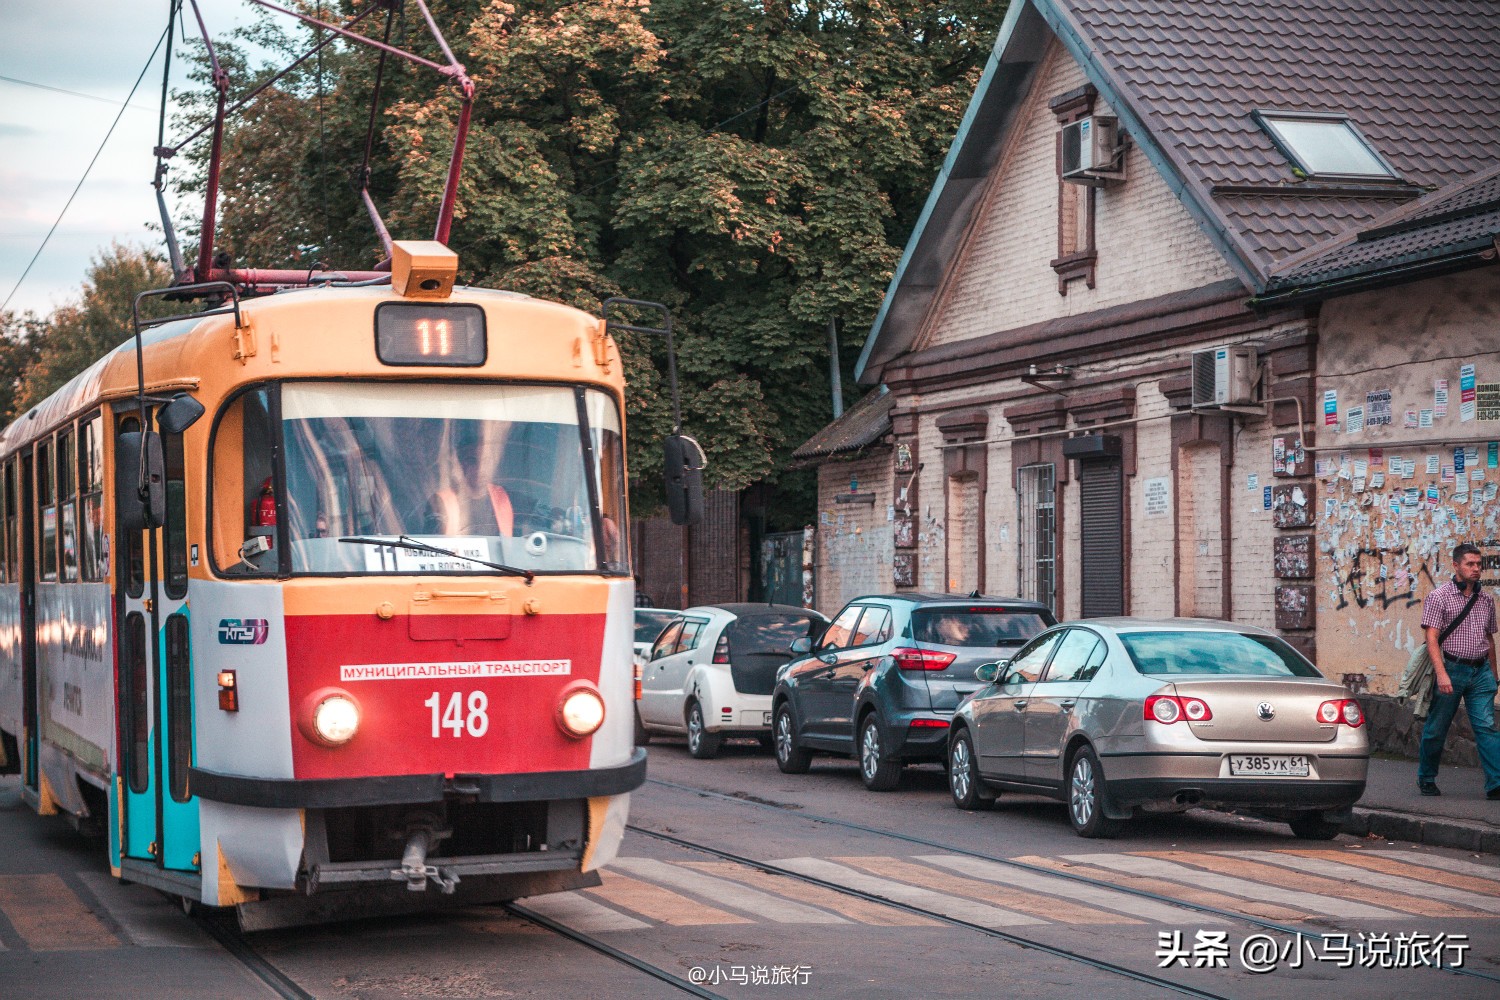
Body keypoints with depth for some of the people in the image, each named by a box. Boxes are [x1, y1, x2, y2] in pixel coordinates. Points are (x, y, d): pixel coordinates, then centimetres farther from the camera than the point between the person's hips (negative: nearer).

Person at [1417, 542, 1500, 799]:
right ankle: (1426, 779, 22)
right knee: (1436, 729, 5)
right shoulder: (1438, 597, -3)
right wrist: (1441, 674, -21)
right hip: (1452, 669, -3)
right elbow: (1432, 639, -10)